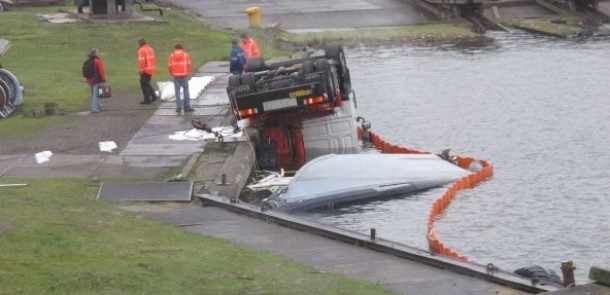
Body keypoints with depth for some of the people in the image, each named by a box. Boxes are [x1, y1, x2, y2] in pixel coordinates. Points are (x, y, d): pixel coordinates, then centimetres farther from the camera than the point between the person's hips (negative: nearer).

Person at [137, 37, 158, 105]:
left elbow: (141, 61, -22)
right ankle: (153, 96, 13)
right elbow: (154, 59, 17)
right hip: (151, 70, 8)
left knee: (144, 84, -1)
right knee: (147, 83, 20)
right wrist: (154, 67, 21)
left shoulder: (142, 50, -13)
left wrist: (140, 69, -18)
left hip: (145, 70, -8)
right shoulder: (150, 49, 14)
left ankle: (147, 99, 0)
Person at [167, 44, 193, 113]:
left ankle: (179, 107, 2)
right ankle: (187, 106, 3)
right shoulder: (186, 55, 2)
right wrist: (188, 73, 12)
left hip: (176, 76, 1)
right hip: (184, 76, -1)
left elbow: (169, 66, 0)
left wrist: (171, 73, 15)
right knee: (186, 91, 4)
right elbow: (188, 64, -2)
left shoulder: (171, 56, 4)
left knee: (177, 92, 4)